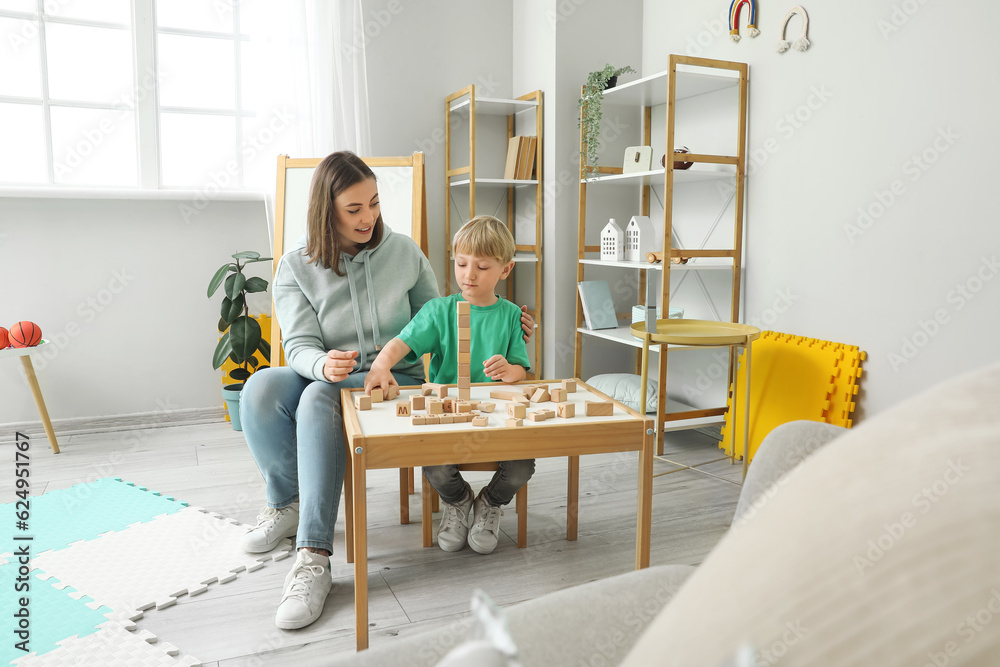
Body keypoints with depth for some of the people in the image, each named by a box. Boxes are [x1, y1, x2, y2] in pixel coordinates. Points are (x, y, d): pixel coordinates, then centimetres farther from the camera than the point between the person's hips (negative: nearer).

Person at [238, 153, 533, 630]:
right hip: (326, 377, 2)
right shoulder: (296, 266, 3)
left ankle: (314, 559, -37)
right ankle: (286, 502, -3)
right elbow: (299, 345, -5)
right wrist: (323, 364, -30)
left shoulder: (403, 252, 5)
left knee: (319, 400, -35)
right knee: (261, 388, -30)